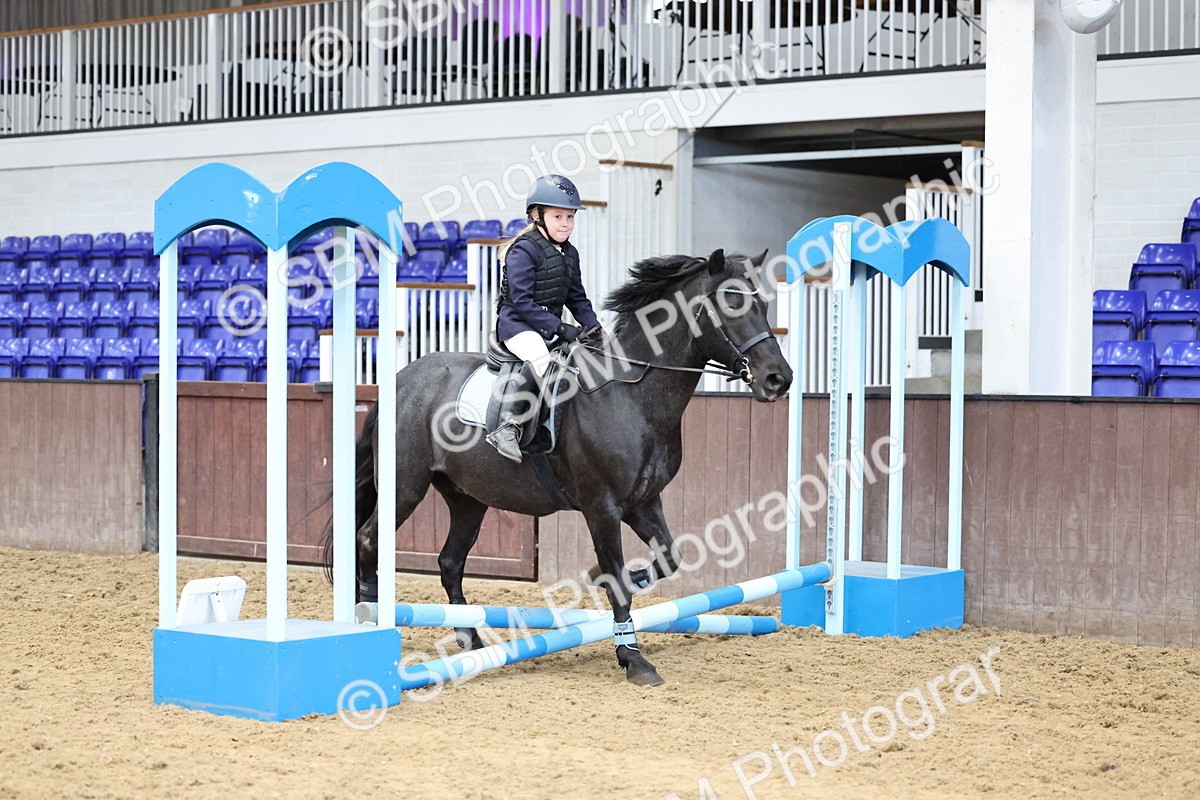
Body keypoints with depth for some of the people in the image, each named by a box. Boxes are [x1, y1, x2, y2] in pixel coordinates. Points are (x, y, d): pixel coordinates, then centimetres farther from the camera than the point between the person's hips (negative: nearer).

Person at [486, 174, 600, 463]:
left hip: (550, 326, 9)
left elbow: (576, 297, 19)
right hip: (518, 323, -9)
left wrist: (593, 326, 2)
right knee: (539, 360, -35)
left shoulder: (569, 253, 14)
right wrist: (559, 327, -22)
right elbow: (522, 301, -18)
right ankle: (508, 428, -40)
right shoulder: (524, 250, -11)